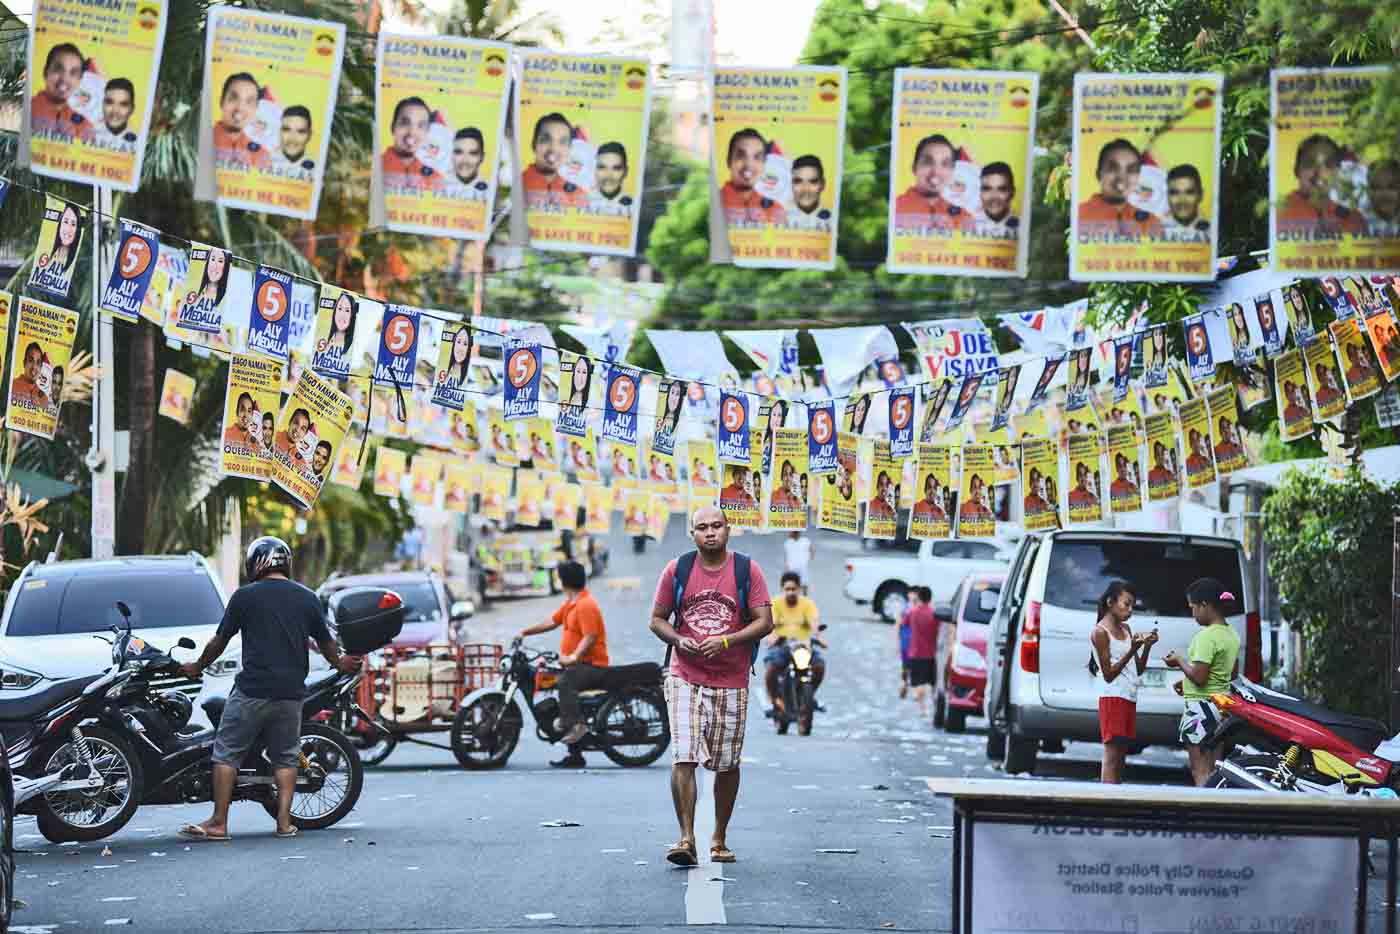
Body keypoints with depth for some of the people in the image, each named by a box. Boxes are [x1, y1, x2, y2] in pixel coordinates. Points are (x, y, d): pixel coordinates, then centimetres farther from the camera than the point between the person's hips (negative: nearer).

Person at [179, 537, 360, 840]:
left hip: (251, 690, -4)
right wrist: (340, 664, 36)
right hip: (292, 692, 4)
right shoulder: (307, 599, 7)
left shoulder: (245, 596, -3)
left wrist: (197, 667, 19)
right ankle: (284, 821, 5)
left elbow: (219, 641, 3)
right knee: (285, 757, 13)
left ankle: (218, 823, 1)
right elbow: (326, 643, 15)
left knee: (227, 753, 3)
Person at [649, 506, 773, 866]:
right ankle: (686, 839, -13)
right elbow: (657, 620, 9)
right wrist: (679, 641, -11)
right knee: (683, 758, -13)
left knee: (727, 764, 8)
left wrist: (726, 641, -17)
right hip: (685, 677, 0)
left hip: (732, 681, 0)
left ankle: (719, 839, 22)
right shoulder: (677, 569, 4)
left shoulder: (747, 570, 1)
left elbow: (764, 622, -3)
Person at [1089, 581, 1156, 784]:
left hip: (1129, 698, 8)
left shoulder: (1125, 629, 15)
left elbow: (1139, 670, 15)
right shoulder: (1100, 632, -7)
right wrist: (1132, 650, -20)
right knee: (1111, 757, -12)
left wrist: (1147, 647, -1)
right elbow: (1108, 674, -12)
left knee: (1120, 758, 6)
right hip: (1113, 697, -8)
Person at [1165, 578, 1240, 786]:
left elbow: (1198, 677, -23)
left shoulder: (1207, 636, -19)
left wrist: (1179, 662, -5)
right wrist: (1187, 681, 20)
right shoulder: (1231, 634, 11)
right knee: (1213, 770, 14)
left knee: (1200, 771, -8)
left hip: (1202, 705, -10)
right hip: (1222, 703, 10)